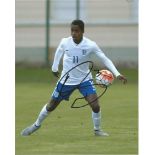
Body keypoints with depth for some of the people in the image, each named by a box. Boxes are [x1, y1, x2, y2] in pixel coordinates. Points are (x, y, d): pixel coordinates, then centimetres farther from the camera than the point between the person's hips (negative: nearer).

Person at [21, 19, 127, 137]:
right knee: (51, 106, 10)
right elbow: (59, 53, 9)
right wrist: (55, 68, 19)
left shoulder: (91, 46, -20)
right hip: (66, 80, 1)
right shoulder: (65, 42, -14)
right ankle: (37, 125, 35)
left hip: (84, 79, -1)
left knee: (95, 106, -17)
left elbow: (105, 60, -18)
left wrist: (117, 74, -28)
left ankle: (97, 130, 8)